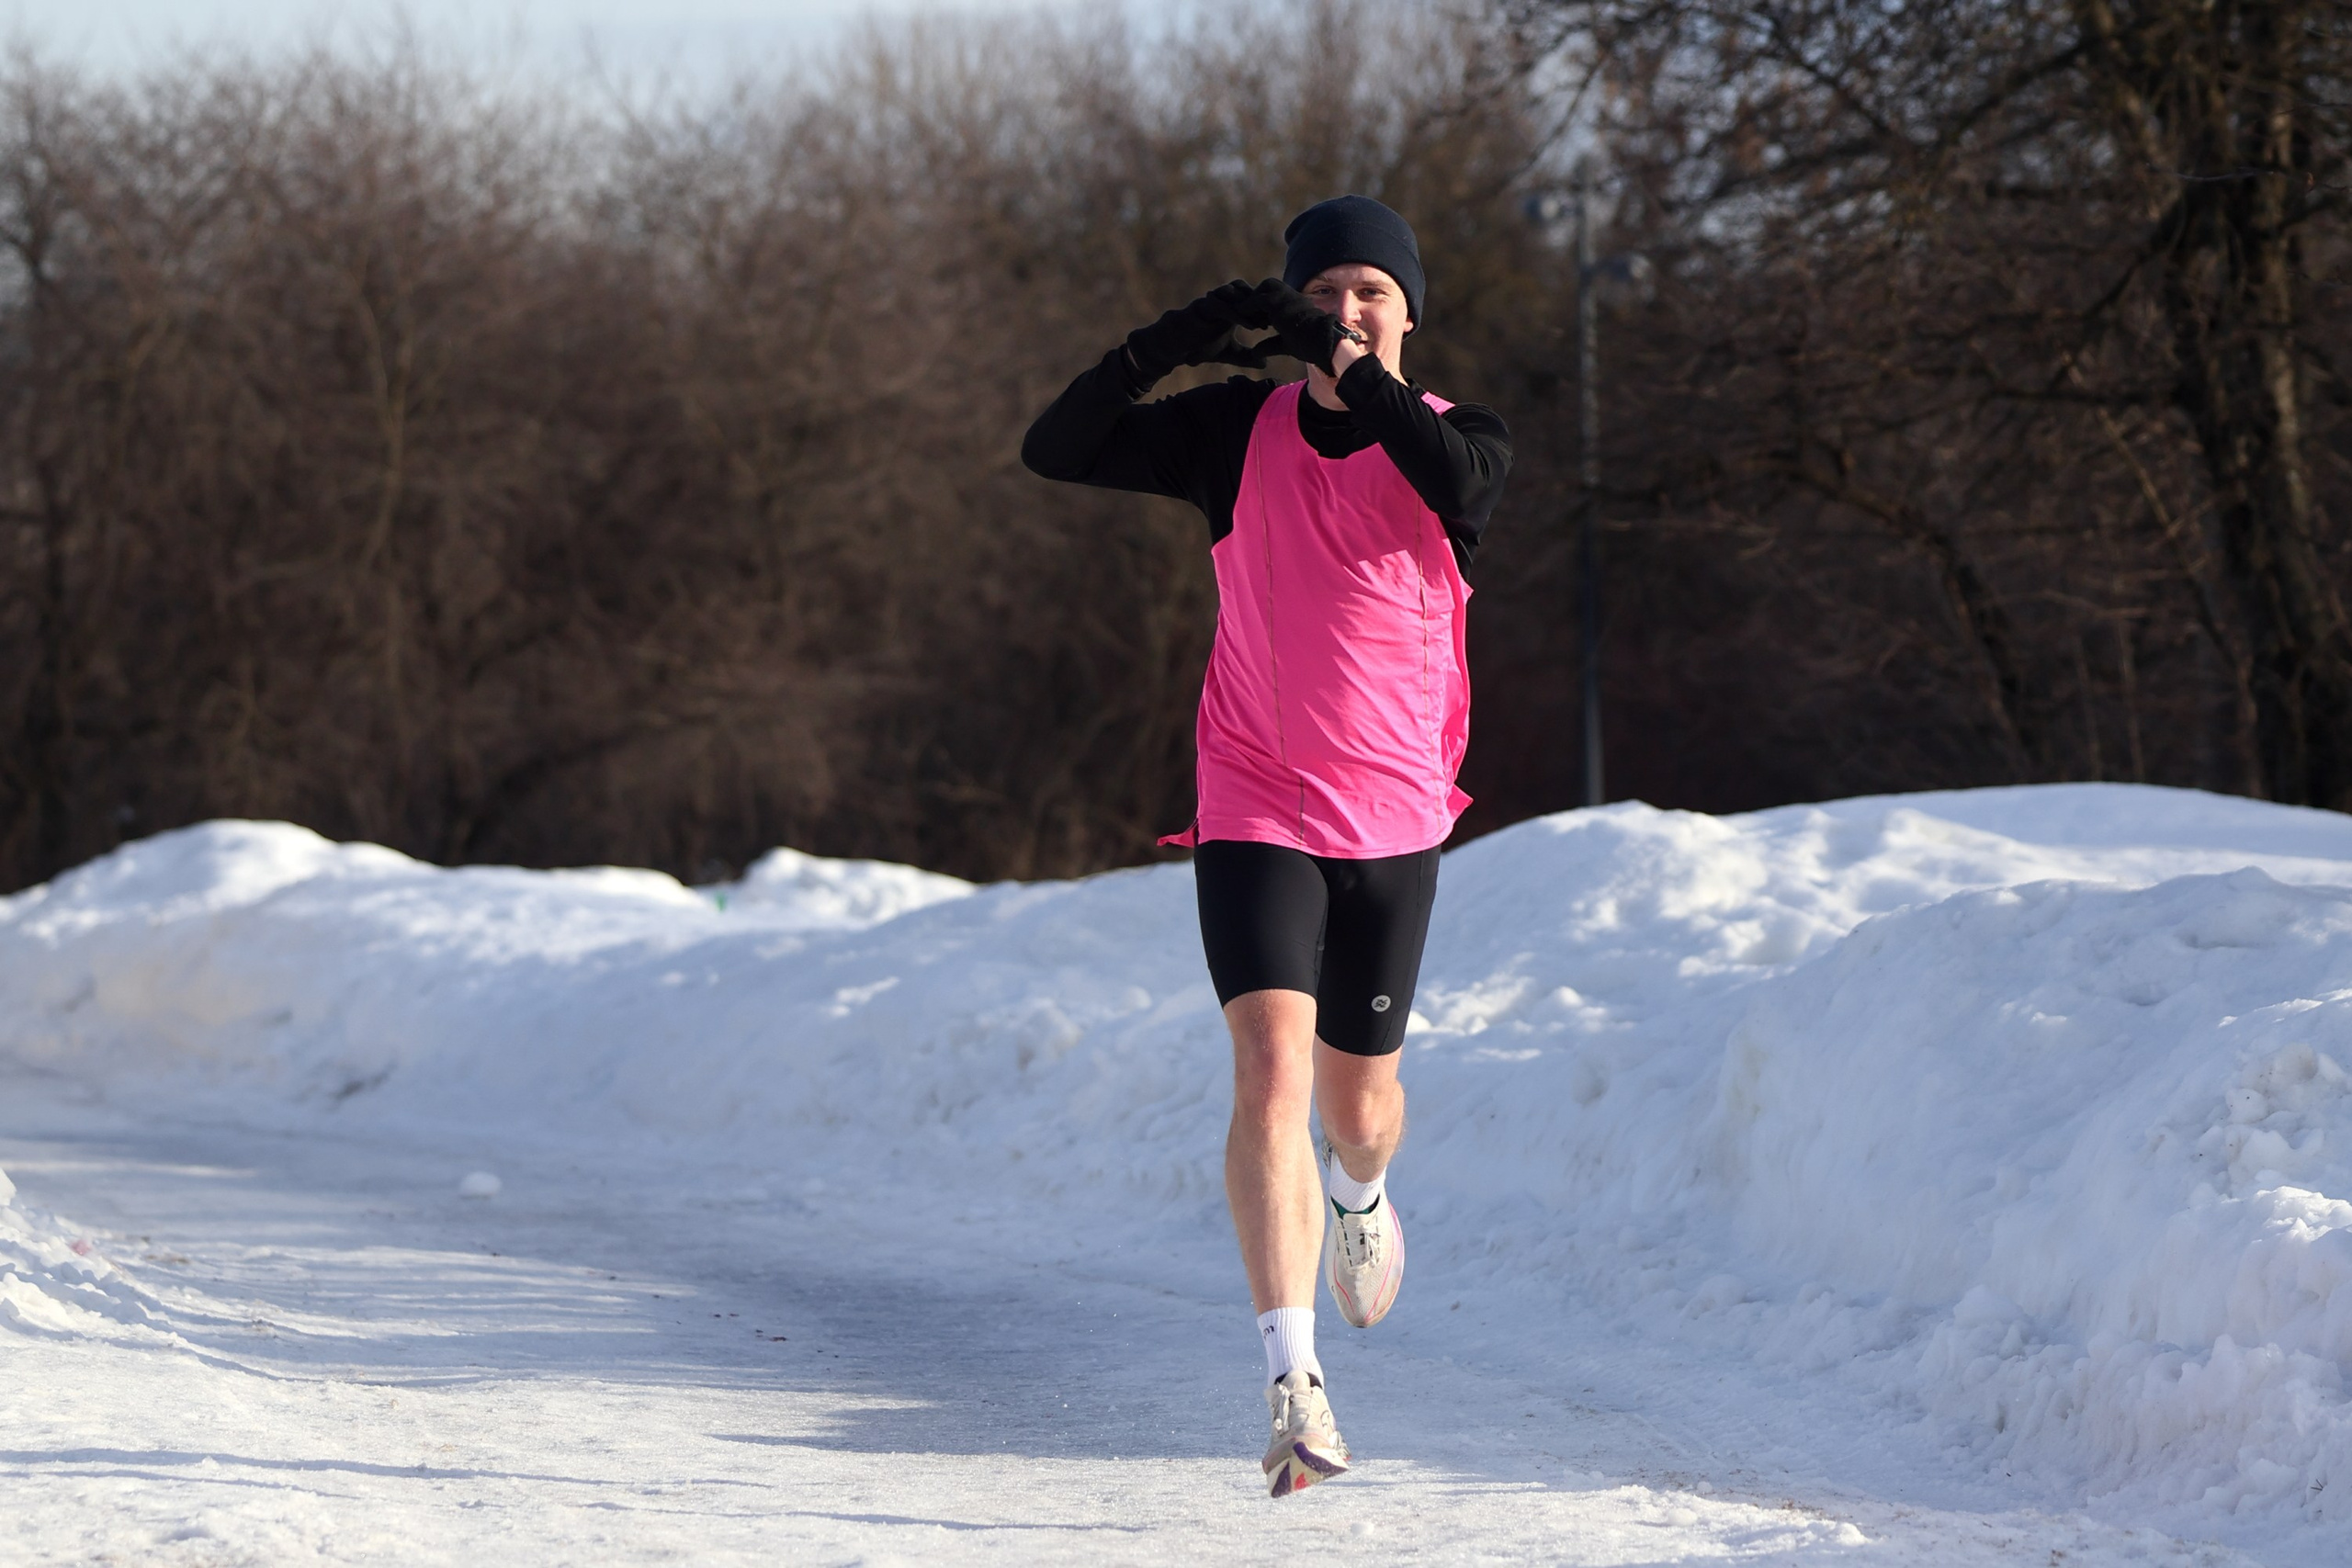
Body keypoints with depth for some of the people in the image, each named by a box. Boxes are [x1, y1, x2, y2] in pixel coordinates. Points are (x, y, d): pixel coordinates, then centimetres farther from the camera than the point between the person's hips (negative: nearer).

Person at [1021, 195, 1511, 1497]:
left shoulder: (1452, 437, -4)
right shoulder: (1239, 431, -2)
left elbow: (1457, 479, -30)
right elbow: (1055, 450, -7)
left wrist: (1352, 367, -28)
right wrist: (1172, 343, -17)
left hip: (1393, 823, 1)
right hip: (1255, 810, -1)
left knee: (1358, 1105, 15)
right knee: (1270, 1063, -20)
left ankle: (1361, 1194, 55)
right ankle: (1295, 1388, -25)